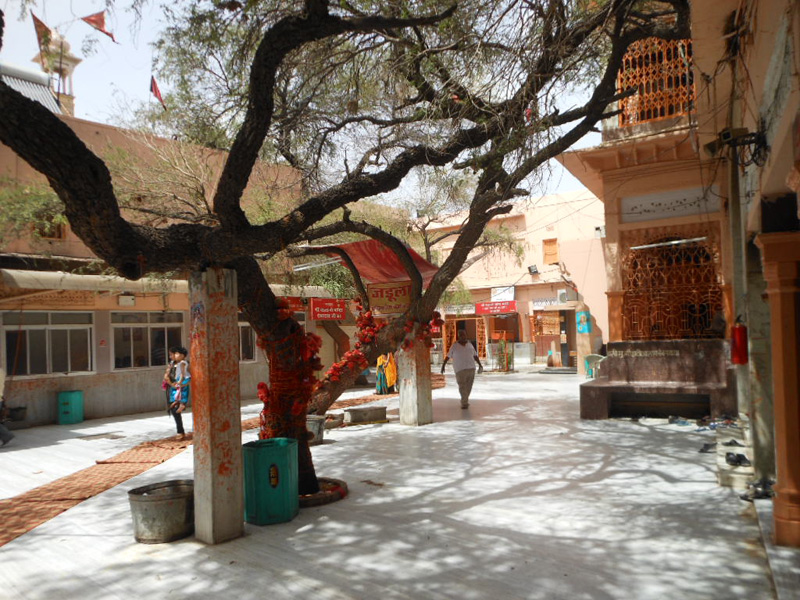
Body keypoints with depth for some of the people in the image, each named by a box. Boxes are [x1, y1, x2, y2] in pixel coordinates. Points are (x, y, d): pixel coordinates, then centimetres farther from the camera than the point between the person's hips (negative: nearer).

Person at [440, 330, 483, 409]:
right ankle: (465, 403, -14)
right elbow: (448, 356, 3)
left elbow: (475, 356, 12)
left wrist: (480, 364, 4)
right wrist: (443, 366, 0)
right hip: (460, 369, -4)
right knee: (462, 386, -13)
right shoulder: (454, 346, -2)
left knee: (468, 387, 7)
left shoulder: (470, 345, 9)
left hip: (471, 369, 4)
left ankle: (464, 401, 22)